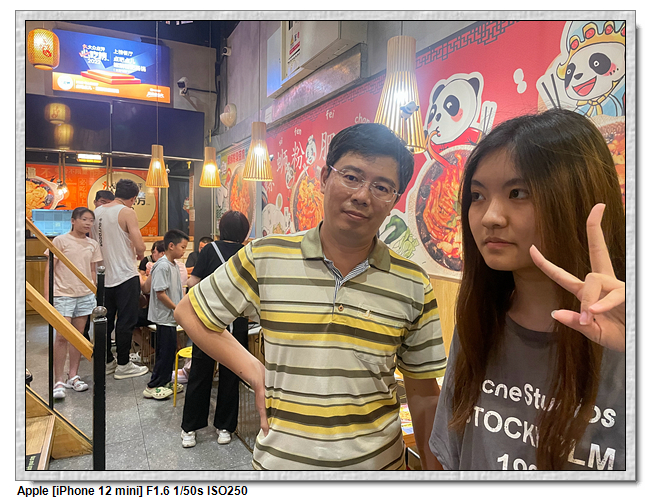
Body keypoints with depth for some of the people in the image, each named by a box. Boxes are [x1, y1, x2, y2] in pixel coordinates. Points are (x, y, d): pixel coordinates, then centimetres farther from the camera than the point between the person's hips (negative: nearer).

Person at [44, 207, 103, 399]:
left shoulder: (92, 245, 8)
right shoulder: (60, 241, -4)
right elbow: (49, 268, -4)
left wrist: (93, 293, 12)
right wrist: (47, 293, -9)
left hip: (85, 295, 4)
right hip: (63, 295, -4)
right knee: (62, 336, -8)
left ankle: (73, 376, 19)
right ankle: (58, 381, 1)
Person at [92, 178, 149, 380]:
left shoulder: (97, 212, 8)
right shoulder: (127, 212, -13)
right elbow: (140, 246, -21)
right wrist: (140, 254, 1)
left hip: (104, 276, 7)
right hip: (125, 276, -7)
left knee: (105, 320, 15)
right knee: (126, 322, 2)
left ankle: (107, 362, 27)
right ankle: (123, 365, 10)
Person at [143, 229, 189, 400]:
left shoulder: (174, 265, 11)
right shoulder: (162, 266, -18)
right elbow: (160, 293, -22)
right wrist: (178, 309, -17)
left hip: (172, 316, 9)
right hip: (164, 317, -9)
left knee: (169, 350, 15)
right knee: (165, 351, -3)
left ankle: (165, 382, 27)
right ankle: (153, 387, 9)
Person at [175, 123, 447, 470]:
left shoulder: (413, 286, -9)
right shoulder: (264, 258, -12)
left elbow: (423, 393, 0)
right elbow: (189, 313, 0)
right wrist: (256, 375, -7)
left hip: (377, 462, 1)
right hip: (280, 460, 0)